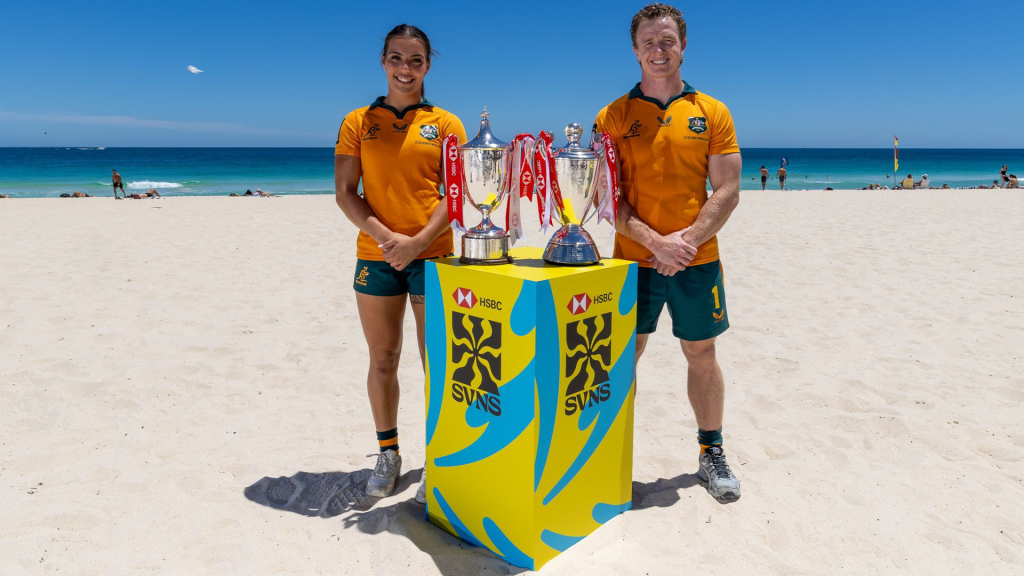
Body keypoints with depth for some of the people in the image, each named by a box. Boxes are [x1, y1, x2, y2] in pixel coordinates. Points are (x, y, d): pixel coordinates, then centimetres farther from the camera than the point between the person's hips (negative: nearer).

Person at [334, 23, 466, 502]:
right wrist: (384, 236, -12)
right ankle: (388, 453, 26)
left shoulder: (446, 124, 6)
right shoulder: (358, 123, 10)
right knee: (382, 360, 9)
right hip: (375, 256, 2)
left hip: (433, 256, -1)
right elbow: (344, 193, 3)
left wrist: (418, 242, -14)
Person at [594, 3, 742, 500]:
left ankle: (712, 453, 28)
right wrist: (654, 242, -16)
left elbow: (728, 192, -1)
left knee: (701, 353, 11)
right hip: (633, 261, -1)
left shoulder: (711, 113, 4)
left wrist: (687, 239, -14)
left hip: (698, 261, 1)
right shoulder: (613, 117, 2)